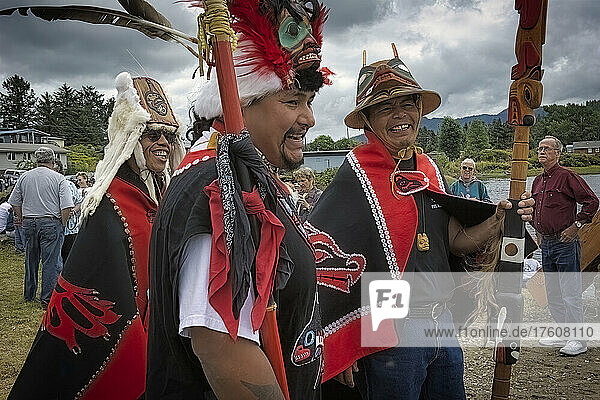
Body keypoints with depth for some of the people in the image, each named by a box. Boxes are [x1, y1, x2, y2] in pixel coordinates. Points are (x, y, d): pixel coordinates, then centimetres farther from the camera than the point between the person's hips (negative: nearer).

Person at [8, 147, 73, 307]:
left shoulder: (24, 177, 7)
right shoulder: (58, 178, -7)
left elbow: (15, 202, 12)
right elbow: (66, 206, -13)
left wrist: (21, 219, 22)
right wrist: (62, 224, 0)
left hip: (29, 223, 5)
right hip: (51, 223, -5)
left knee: (31, 259, 17)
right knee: (51, 262, -1)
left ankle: (29, 295, 28)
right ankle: (47, 298, -1)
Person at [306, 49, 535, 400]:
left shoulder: (429, 170, 8)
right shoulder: (356, 178, -13)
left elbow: (457, 241, 11)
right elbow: (322, 258, -17)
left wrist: (500, 218, -7)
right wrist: (336, 351, -17)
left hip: (443, 323, 7)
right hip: (390, 336, -7)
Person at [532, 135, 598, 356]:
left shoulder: (567, 176, -9)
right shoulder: (538, 181, 14)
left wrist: (576, 226, -13)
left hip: (565, 244, -8)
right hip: (546, 244, 8)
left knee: (570, 294, -4)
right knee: (553, 295, 14)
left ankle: (578, 340, 6)